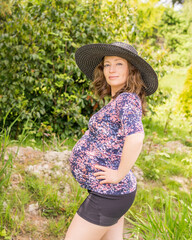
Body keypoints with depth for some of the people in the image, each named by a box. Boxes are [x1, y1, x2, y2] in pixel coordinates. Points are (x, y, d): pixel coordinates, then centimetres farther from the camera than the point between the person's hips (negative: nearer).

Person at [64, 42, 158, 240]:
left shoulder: (127, 99, -19)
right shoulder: (120, 100, 10)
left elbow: (135, 139, -36)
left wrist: (119, 174, -24)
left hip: (109, 194, -10)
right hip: (109, 192, 10)